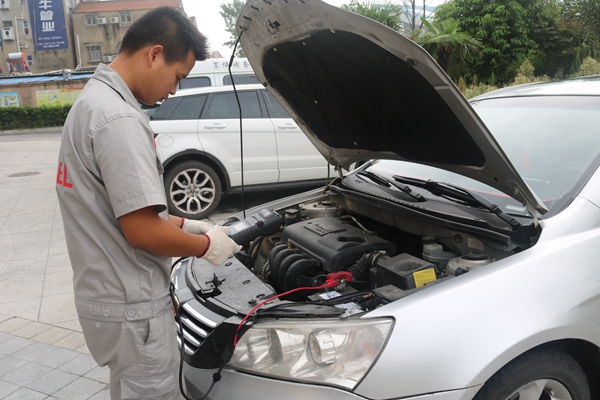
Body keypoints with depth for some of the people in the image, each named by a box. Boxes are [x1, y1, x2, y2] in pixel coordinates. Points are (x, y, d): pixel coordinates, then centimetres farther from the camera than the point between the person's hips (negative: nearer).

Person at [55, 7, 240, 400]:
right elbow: (143, 232, -26)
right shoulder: (119, 120, -24)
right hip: (131, 306, -10)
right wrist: (206, 245, -9)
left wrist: (184, 224, 11)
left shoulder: (92, 100, 10)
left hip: (104, 291, 10)